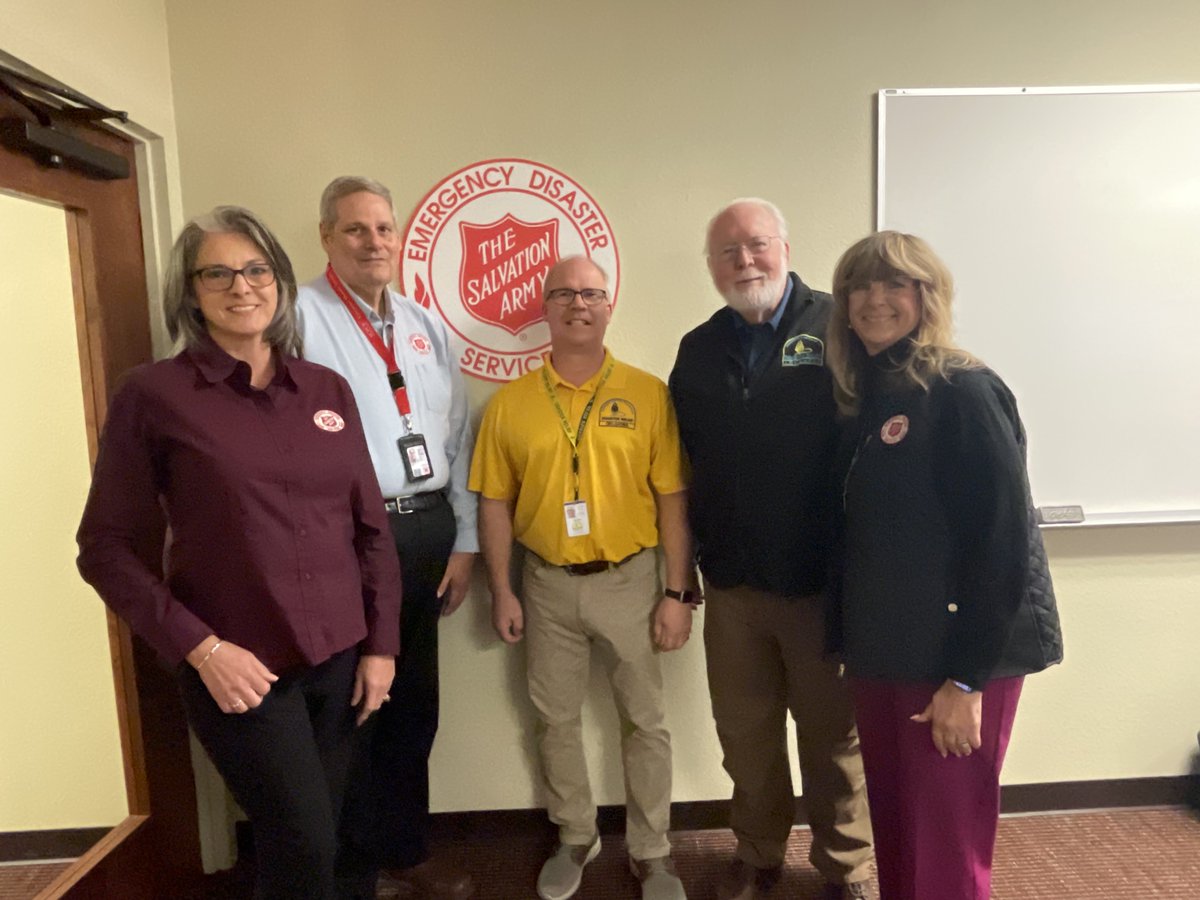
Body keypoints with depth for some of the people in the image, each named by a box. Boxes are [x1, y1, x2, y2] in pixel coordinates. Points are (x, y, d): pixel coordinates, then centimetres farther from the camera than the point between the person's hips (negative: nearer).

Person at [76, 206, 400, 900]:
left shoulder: (327, 389, 3)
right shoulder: (153, 394, -7)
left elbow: (370, 524, 5)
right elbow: (109, 547, -5)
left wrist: (381, 643, 3)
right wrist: (199, 647, -13)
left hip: (339, 658, 4)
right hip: (239, 668, -4)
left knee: (322, 836, 18)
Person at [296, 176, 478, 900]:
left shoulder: (428, 327, 13)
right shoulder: (299, 317, -6)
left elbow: (458, 439, 12)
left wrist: (463, 542, 9)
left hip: (426, 531, 6)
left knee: (414, 703, 18)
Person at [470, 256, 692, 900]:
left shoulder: (648, 393, -5)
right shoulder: (510, 402, -1)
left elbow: (673, 499, -5)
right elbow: (495, 504, 2)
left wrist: (677, 592, -7)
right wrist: (501, 592, 1)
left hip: (629, 579, -1)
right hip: (547, 583, 2)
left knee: (644, 720, 11)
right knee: (555, 719, 16)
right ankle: (575, 838, 40)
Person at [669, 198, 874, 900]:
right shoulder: (698, 349, 9)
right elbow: (685, 462, 10)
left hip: (824, 579, -4)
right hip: (731, 581, 4)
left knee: (835, 733, 13)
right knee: (745, 732, 18)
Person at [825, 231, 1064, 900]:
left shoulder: (963, 391, -14)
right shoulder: (865, 398, 8)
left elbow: (1005, 539, -18)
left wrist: (968, 677, -18)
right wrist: (853, 642, 10)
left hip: (959, 657, -7)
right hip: (886, 653, 7)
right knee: (895, 829, 19)